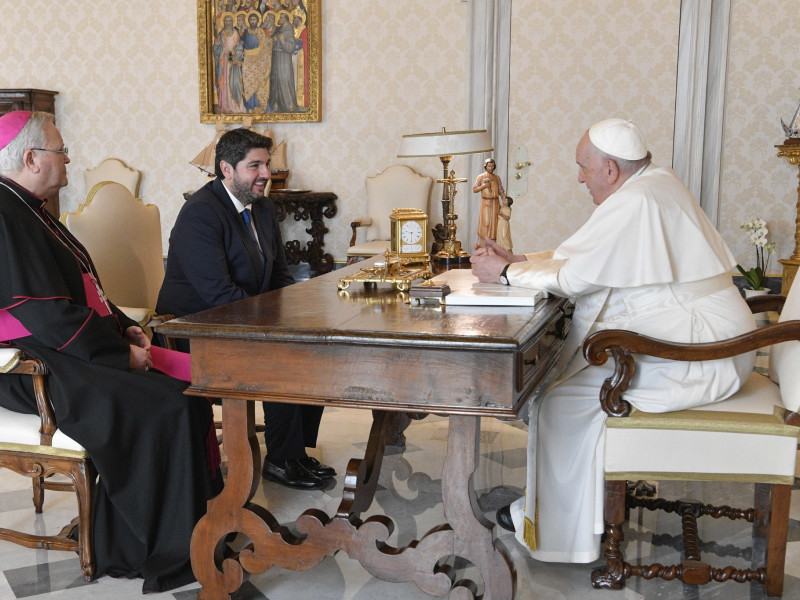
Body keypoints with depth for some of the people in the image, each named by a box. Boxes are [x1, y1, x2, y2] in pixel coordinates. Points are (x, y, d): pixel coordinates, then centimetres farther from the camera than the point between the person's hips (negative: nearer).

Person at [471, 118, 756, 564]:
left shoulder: (635, 202, -20)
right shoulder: (654, 182, 13)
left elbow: (575, 279, -18)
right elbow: (578, 256, 16)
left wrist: (505, 273, -7)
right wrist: (516, 260, 10)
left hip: (697, 354, -11)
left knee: (562, 399, -8)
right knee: (574, 371, 14)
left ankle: (565, 532, 8)